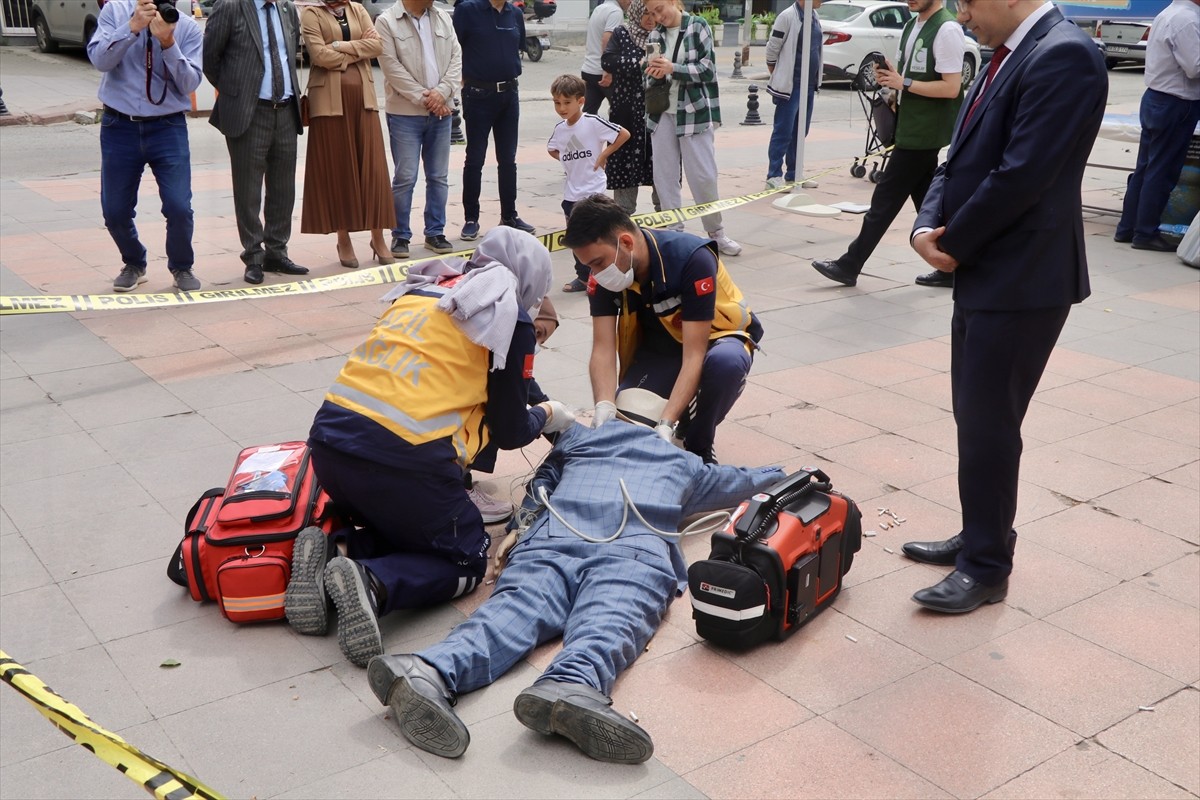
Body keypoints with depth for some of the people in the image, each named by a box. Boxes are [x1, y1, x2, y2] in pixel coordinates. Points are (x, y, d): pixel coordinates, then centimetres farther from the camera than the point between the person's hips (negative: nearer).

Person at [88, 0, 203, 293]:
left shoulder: (188, 28, -3)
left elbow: (190, 84, -9)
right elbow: (99, 59, -14)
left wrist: (168, 43, -22)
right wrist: (133, 27, -24)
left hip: (168, 126, -1)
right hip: (120, 126, 1)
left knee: (179, 208, -10)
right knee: (115, 211, 5)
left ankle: (181, 267, 18)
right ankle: (134, 264, 33)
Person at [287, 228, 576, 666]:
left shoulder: (421, 289, 21)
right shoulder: (511, 318, 3)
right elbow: (509, 431, 8)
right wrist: (547, 415, 29)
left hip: (328, 439, 7)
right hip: (402, 458, -6)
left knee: (396, 527, 31)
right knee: (467, 559, 15)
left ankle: (325, 559, 2)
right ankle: (374, 583, -12)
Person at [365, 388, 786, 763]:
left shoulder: (576, 439, 39)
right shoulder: (682, 463, 40)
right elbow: (740, 481, 56)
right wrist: (778, 474, 73)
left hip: (550, 542, 1)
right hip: (633, 552, -1)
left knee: (515, 610, -22)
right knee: (607, 625, -27)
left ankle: (433, 671, -51)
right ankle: (570, 685, -60)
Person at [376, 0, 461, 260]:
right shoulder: (386, 22, -4)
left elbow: (456, 57, 5)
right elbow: (392, 66, -11)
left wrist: (442, 92, -10)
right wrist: (423, 97, -13)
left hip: (440, 112, 5)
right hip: (405, 113, -4)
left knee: (439, 176, 9)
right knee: (405, 178, -3)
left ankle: (435, 232, 19)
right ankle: (400, 235, 9)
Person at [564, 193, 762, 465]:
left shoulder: (693, 258, -33)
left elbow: (693, 356, -35)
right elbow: (603, 349, -22)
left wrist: (667, 425, -45)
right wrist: (604, 407, -41)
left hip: (715, 337, -3)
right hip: (657, 346, 3)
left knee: (725, 362, -39)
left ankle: (698, 447, -12)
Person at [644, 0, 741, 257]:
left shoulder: (698, 27, -4)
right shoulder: (655, 36, 9)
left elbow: (708, 69, -10)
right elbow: (651, 73, 15)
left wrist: (672, 68, -19)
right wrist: (654, 72, -9)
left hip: (694, 112, -4)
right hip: (663, 113, 5)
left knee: (703, 175, -3)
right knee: (663, 175, 3)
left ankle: (716, 232, 12)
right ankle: (674, 231, 14)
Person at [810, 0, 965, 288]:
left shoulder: (947, 30, -15)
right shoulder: (912, 25, 13)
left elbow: (951, 87, -19)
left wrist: (904, 83, -19)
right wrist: (890, 78, 0)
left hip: (924, 132, -9)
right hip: (912, 127, 9)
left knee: (886, 199, -4)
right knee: (927, 200, 11)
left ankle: (849, 265, 2)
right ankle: (949, 268, 18)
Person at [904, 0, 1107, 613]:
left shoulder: (1064, 55, -17)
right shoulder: (1009, 56, 13)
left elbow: (1021, 176, -23)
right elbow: (962, 157, 14)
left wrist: (952, 243, -11)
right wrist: (929, 224, -4)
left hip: (1020, 282, -9)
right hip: (982, 273, 9)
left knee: (988, 425, -2)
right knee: (974, 418, 16)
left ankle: (986, 568, 12)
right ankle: (979, 538, 31)